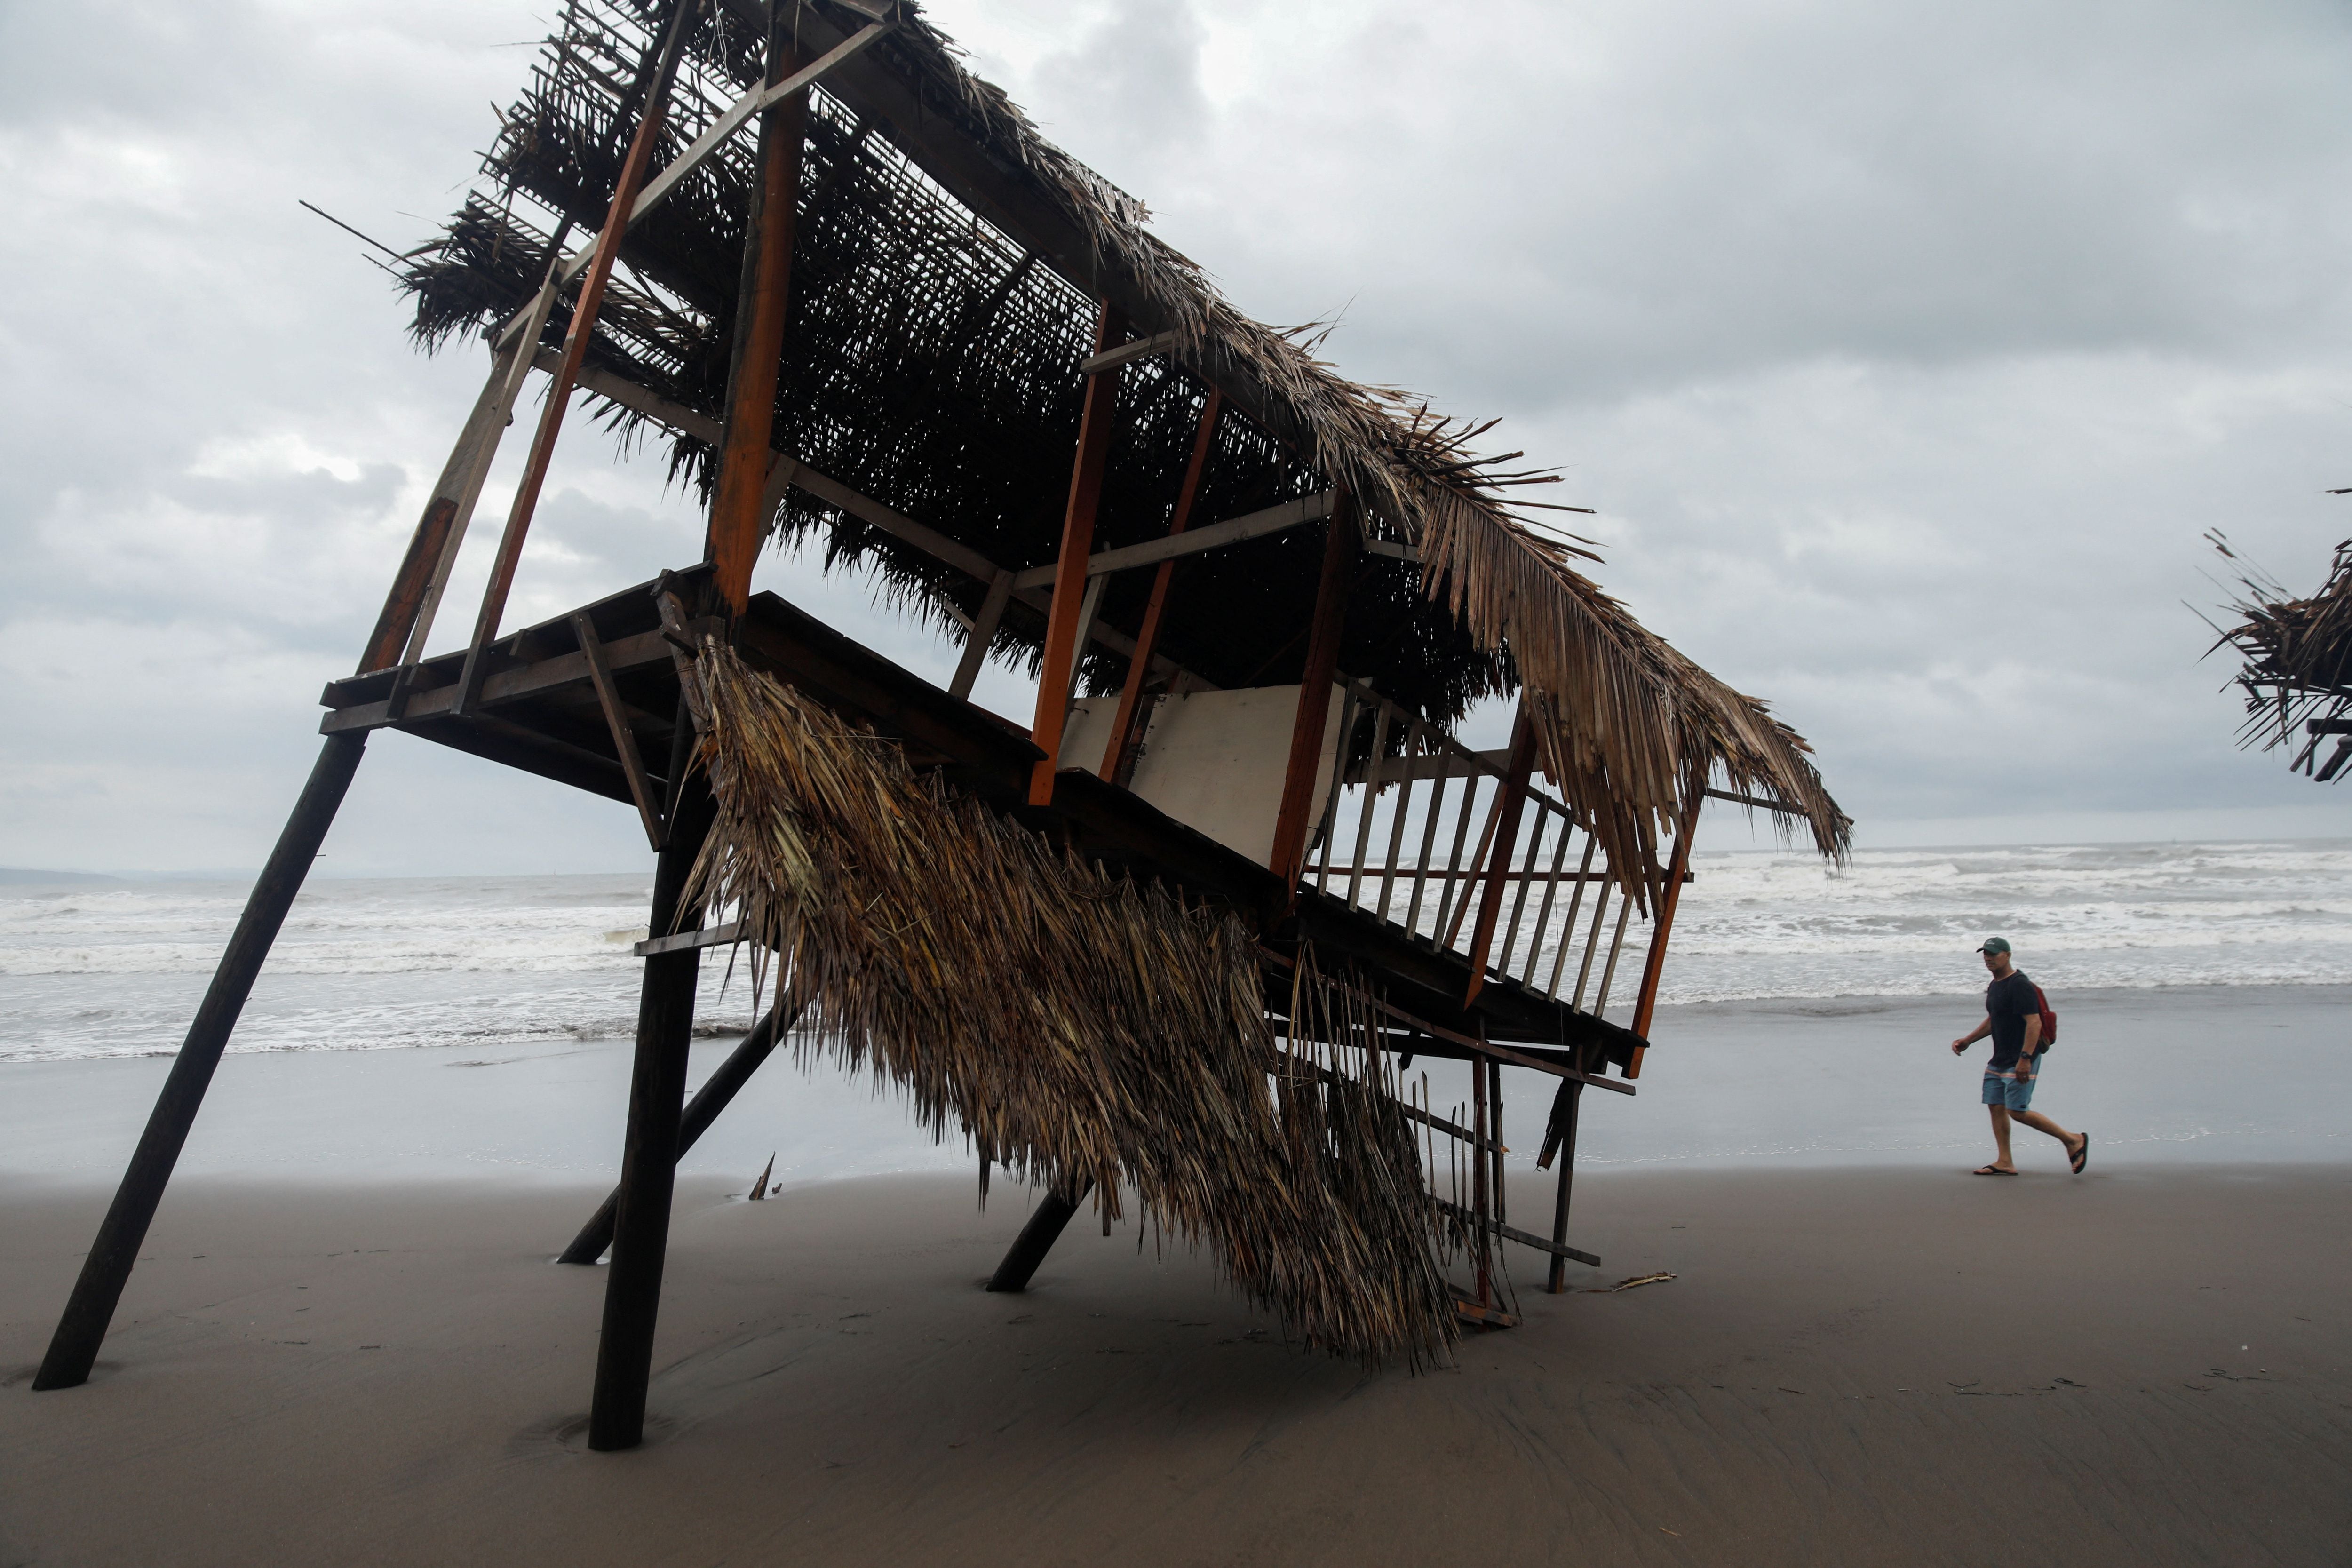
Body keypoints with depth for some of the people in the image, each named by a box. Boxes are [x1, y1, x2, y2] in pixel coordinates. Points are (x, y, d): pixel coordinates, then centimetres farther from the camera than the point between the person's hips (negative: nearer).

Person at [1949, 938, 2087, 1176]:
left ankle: (2073, 1140, 7)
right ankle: (2005, 1163, 12)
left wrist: (2025, 1058, -27)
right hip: (2000, 1059, 9)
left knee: (2018, 1112, -9)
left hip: (2022, 1060, -9)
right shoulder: (1995, 986, 14)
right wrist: (1967, 1041, 19)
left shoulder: (2020, 985, -17)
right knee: (1996, 1107, 7)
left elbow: (2034, 1023, -23)